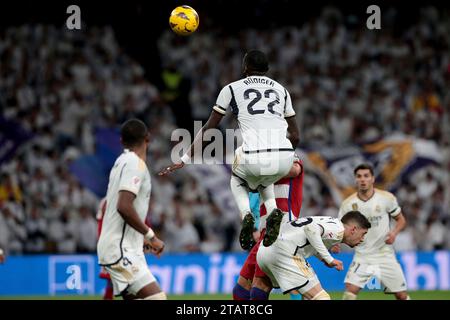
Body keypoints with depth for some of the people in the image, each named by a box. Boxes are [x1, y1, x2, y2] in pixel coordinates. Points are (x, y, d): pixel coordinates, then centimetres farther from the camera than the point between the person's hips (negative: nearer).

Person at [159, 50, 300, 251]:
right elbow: (295, 136, 22)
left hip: (253, 157, -3)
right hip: (284, 157, 3)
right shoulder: (281, 90, 22)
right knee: (265, 181, 38)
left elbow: (208, 129, 15)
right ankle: (272, 209, 6)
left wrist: (185, 159, 22)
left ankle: (246, 214, 1)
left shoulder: (232, 89, 14)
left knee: (238, 181, 33)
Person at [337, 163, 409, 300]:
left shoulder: (387, 198, -6)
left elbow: (401, 220, 6)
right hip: (362, 256, 0)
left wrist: (394, 232, -15)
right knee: (350, 290, -19)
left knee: (402, 295, 4)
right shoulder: (348, 204, -5)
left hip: (385, 255, 0)